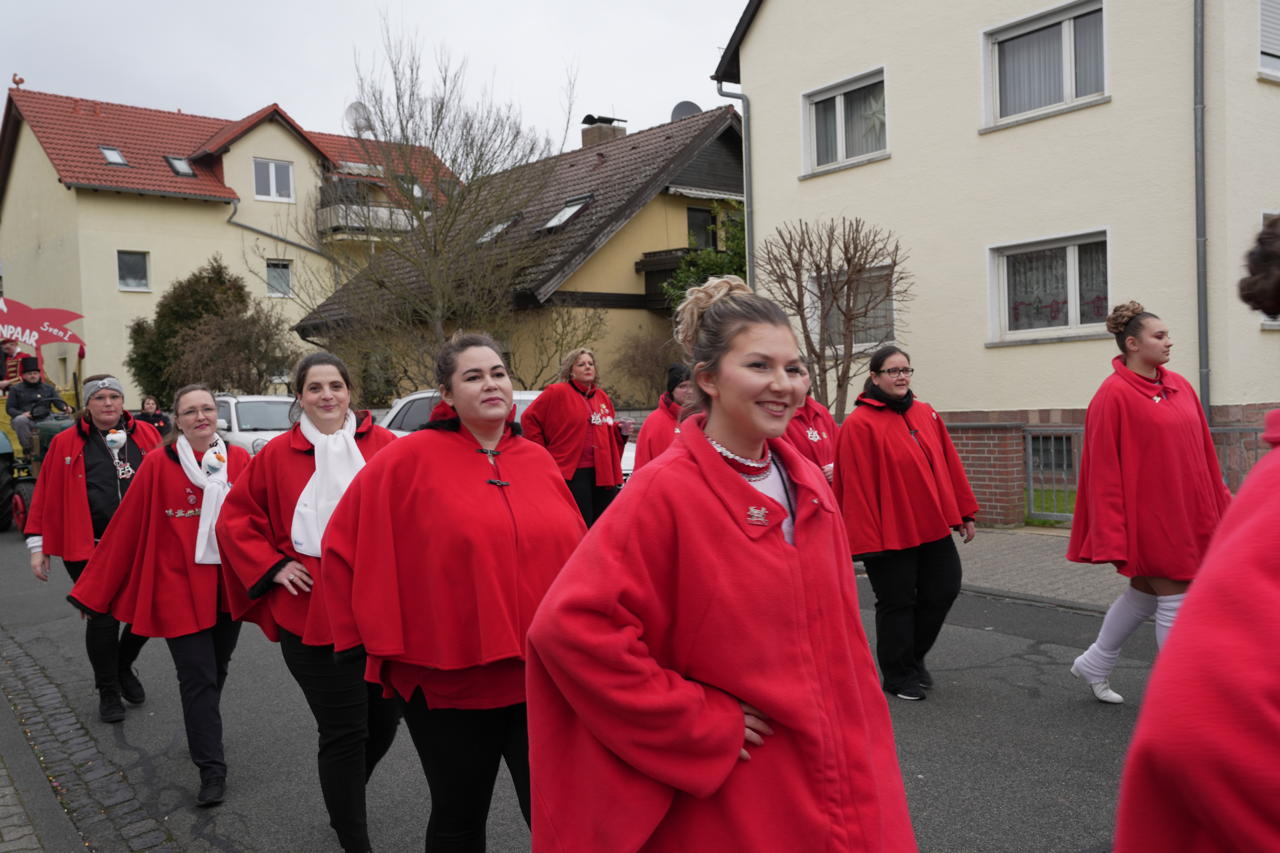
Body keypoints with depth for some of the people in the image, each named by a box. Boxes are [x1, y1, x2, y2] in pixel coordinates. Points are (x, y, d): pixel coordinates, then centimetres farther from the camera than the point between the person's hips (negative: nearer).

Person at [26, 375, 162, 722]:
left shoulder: (146, 435, 4)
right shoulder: (66, 443, 1)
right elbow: (46, 495, 2)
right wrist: (37, 545, 0)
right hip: (89, 548, -2)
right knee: (103, 618, 0)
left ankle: (123, 666, 35)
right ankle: (108, 691, 21)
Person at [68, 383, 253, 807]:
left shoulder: (239, 460, -2)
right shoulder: (157, 464, -8)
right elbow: (126, 529, -5)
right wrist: (93, 591, -1)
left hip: (229, 588, 3)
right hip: (180, 589, -3)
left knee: (217, 671, 18)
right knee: (198, 678, -2)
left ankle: (203, 735, 41)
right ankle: (212, 769, 7)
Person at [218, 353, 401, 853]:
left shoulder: (382, 445, 0)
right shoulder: (278, 454, 0)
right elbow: (234, 520, 8)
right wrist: (273, 567, -2)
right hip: (313, 614, -2)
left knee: (385, 719, 15)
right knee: (343, 731, 2)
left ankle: (344, 801, 46)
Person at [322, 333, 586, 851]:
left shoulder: (539, 460, 6)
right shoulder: (410, 460, -7)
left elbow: (574, 554, 13)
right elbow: (344, 547, -4)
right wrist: (375, 634, -4)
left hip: (542, 676, 3)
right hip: (448, 679, -3)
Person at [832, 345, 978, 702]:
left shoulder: (927, 414, 7)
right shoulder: (859, 424, -13)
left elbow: (950, 465, 11)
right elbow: (856, 486, -15)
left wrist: (964, 512, 11)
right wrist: (866, 538, -16)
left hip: (932, 527, 6)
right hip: (889, 534, -6)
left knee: (944, 591, 12)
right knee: (897, 603, 6)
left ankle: (913, 656, 34)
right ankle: (898, 674, 25)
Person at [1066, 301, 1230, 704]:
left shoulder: (1180, 386, 8)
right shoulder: (1114, 395, -14)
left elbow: (1203, 452, 12)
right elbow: (1104, 469, -15)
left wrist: (1219, 503, 12)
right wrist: (1112, 536, -17)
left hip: (1185, 513, 8)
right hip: (1147, 516, -8)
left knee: (1145, 592, 17)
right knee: (1175, 599, -1)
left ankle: (1094, 664, 34)